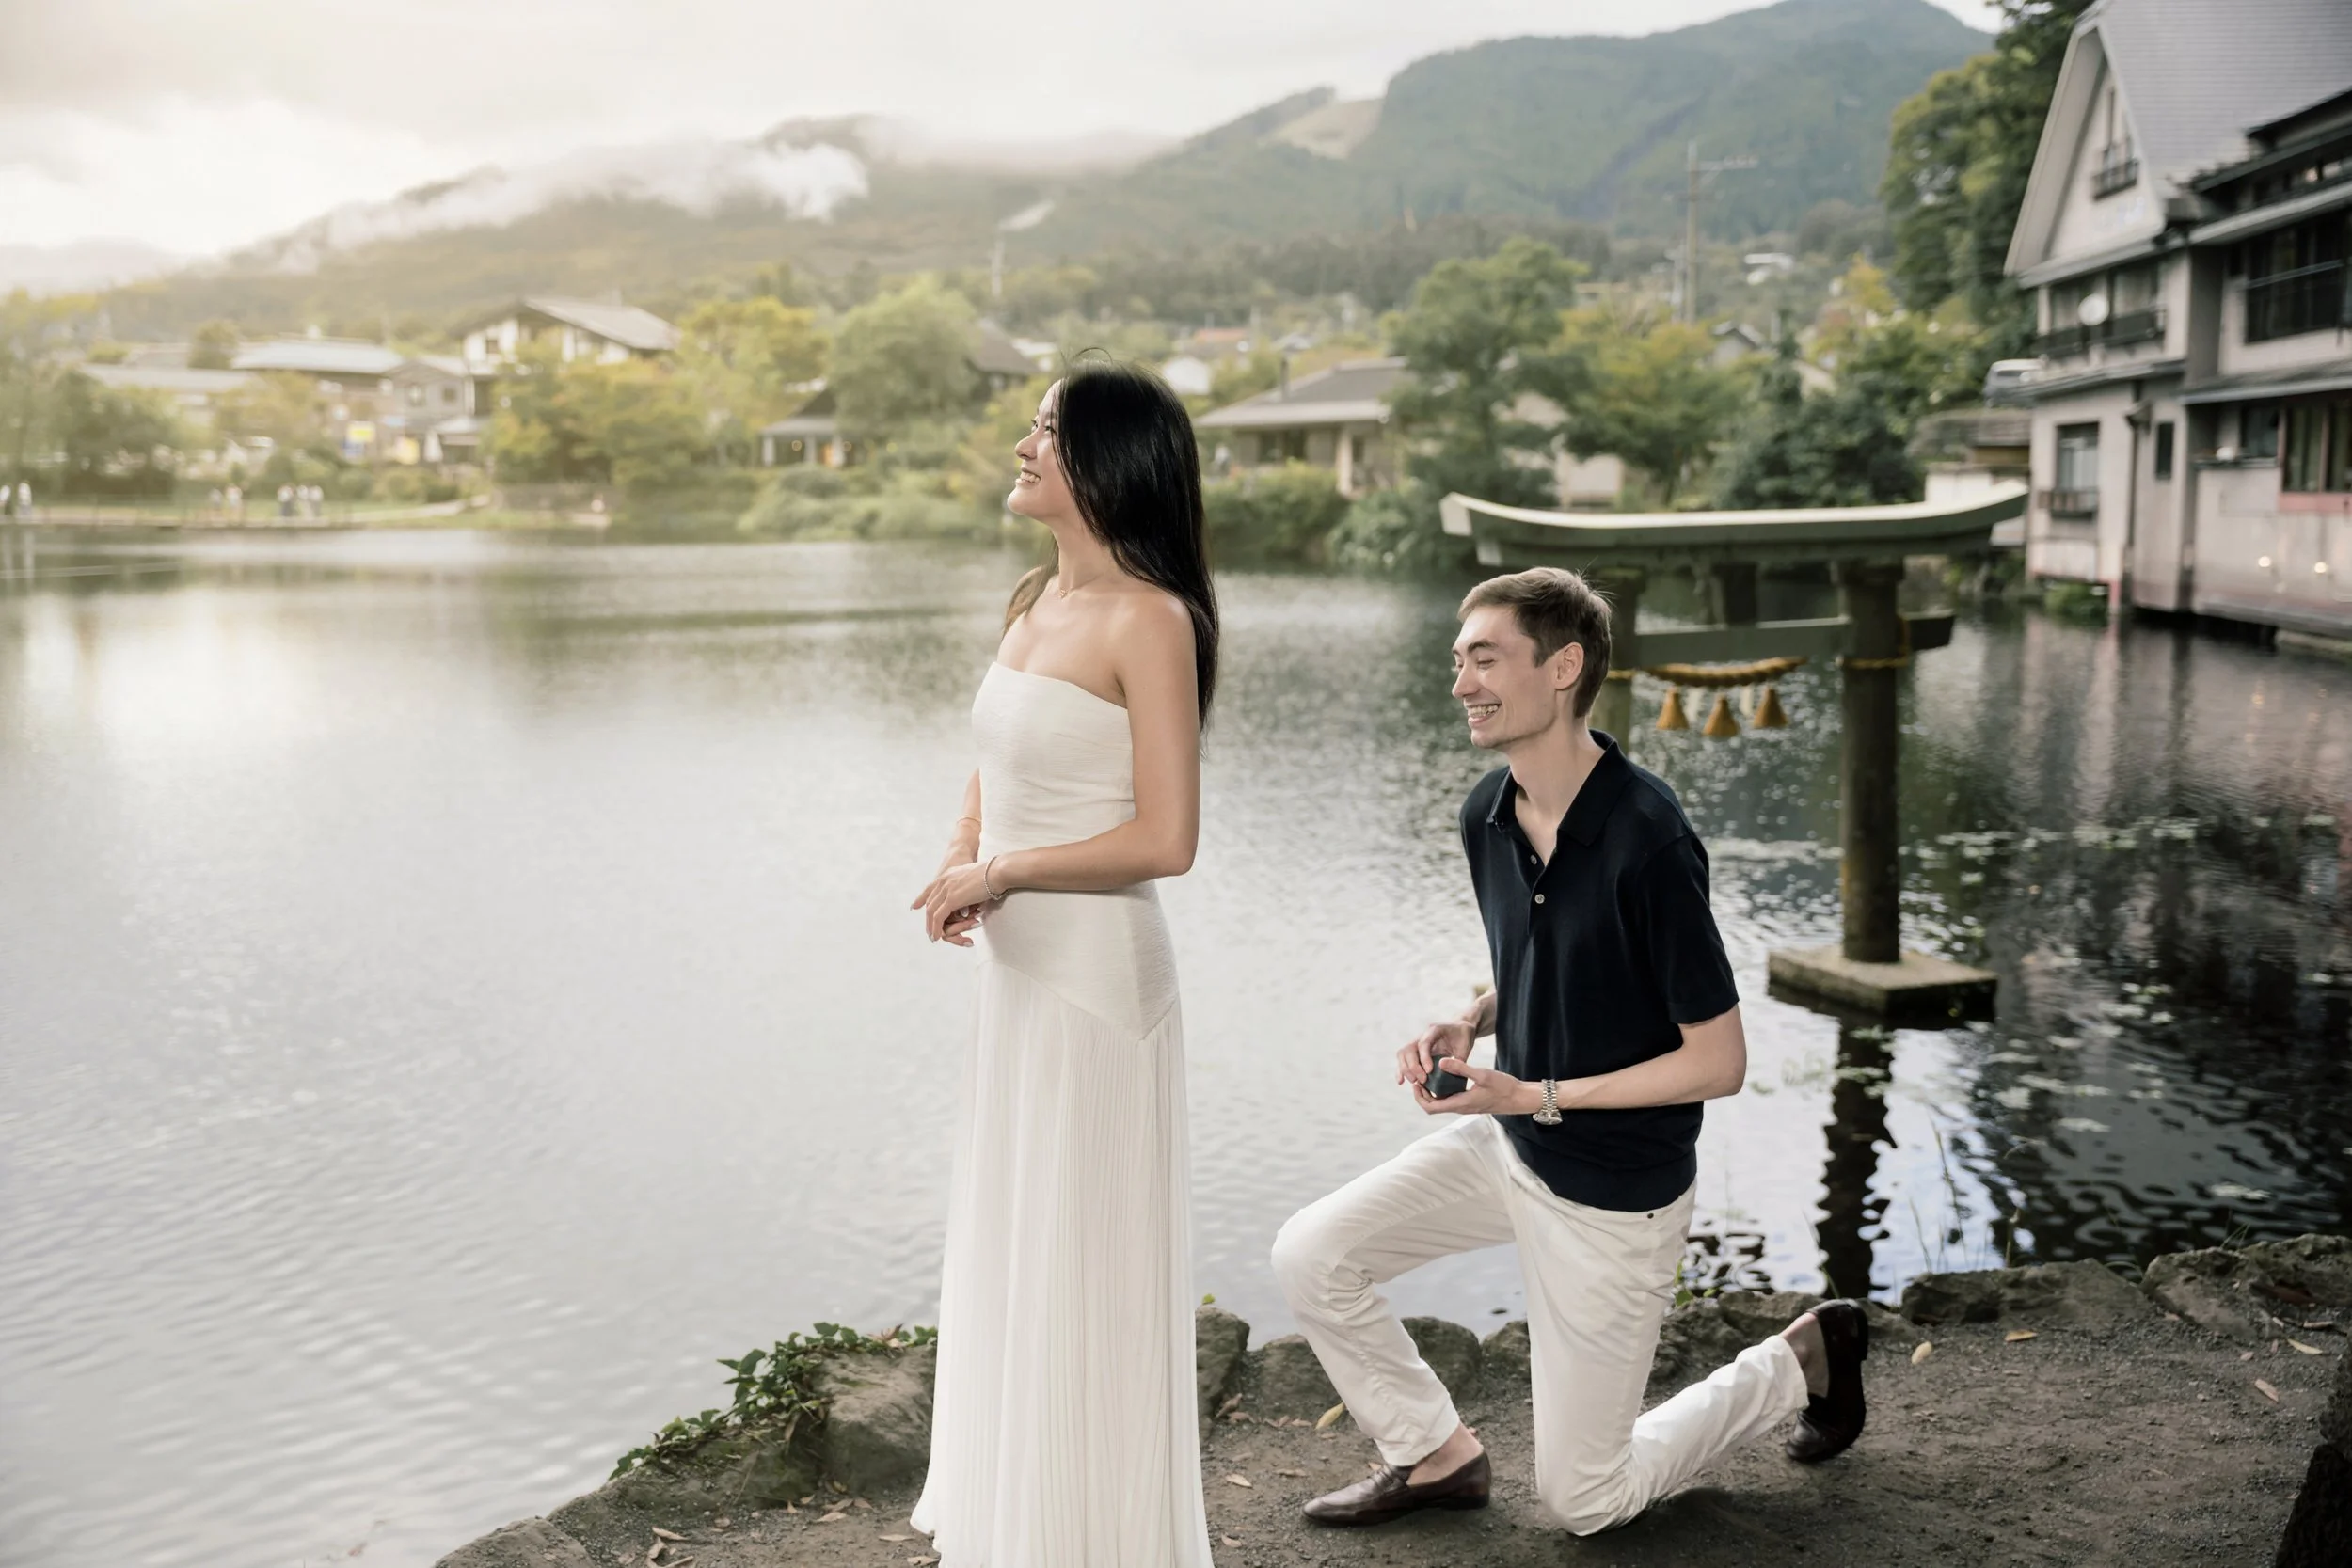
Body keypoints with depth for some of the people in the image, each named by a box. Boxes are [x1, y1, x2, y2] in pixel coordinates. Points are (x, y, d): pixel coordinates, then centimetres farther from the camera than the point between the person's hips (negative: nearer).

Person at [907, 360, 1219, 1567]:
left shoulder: (1148, 619, -16)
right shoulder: (1036, 602, 9)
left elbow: (1164, 838, -21)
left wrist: (1002, 873, -13)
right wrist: (958, 867, 0)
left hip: (1095, 973, -8)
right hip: (1016, 971, 9)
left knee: (1081, 1262, 5)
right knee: (1007, 1246, 20)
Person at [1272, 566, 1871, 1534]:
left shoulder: (1647, 843, -27)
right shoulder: (1487, 813, -4)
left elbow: (1719, 1061, -21)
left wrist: (1538, 1097, -24)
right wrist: (1466, 1026, -7)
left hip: (1614, 1194, -7)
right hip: (1509, 1141, 7)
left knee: (1582, 1501, 6)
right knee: (1310, 1257, -4)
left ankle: (1799, 1362, 26)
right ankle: (1437, 1454, 18)